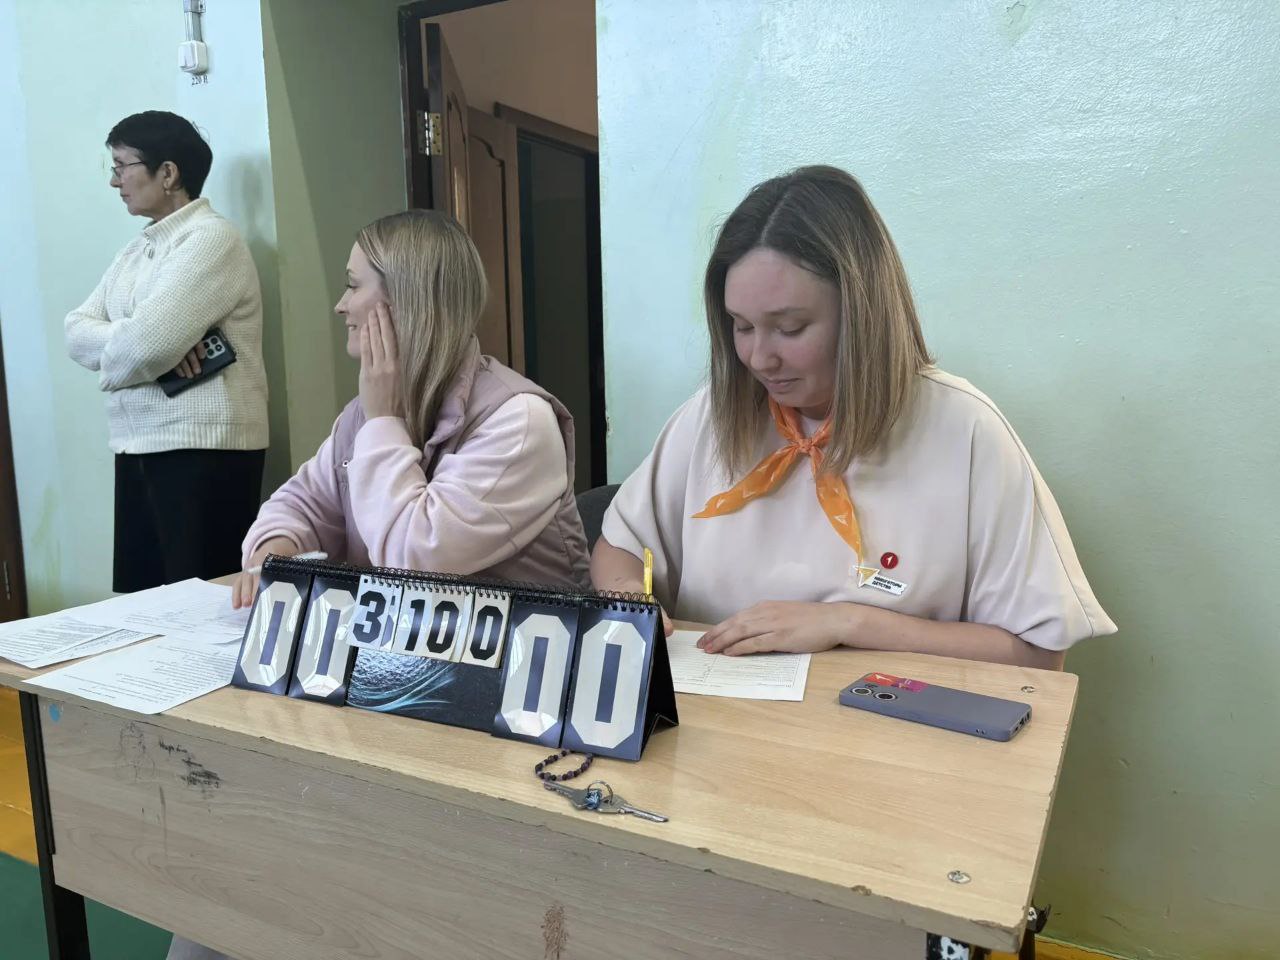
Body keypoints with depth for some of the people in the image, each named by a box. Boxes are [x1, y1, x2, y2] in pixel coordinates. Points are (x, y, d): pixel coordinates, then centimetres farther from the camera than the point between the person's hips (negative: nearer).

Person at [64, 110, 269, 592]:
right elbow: (76, 330, 7)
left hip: (203, 448, -8)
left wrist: (110, 357, 2)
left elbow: (144, 344, -20)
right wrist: (145, 341, -11)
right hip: (137, 447, 8)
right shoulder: (137, 249, 17)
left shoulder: (212, 238, -10)